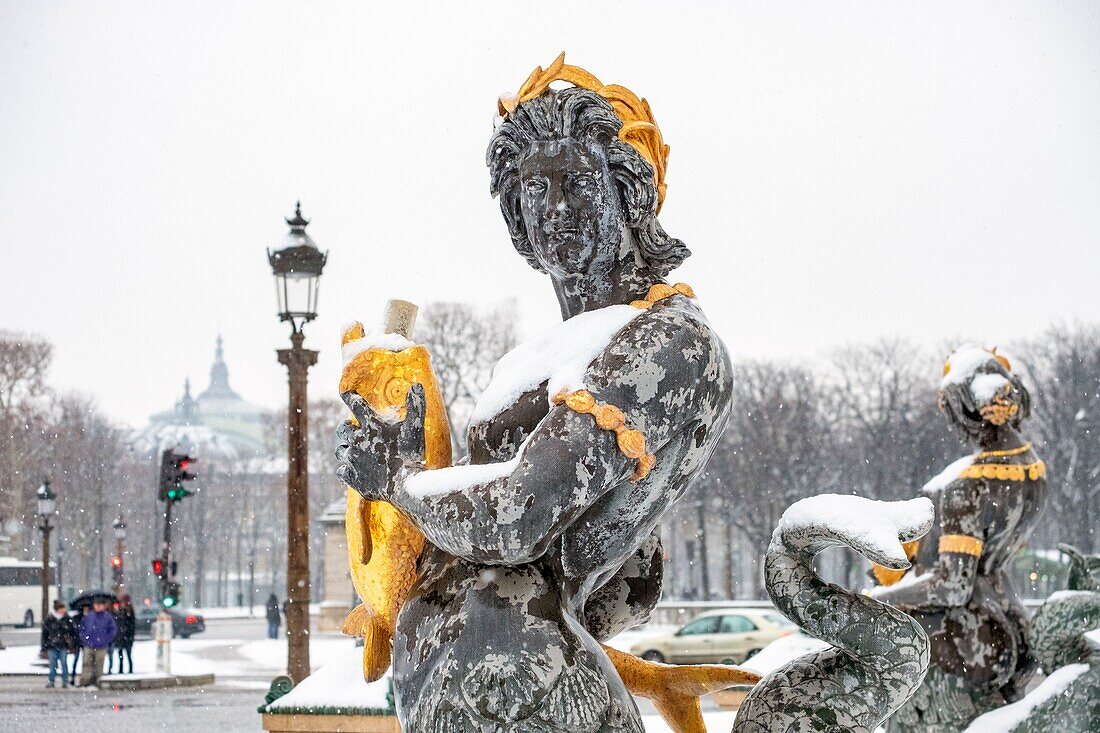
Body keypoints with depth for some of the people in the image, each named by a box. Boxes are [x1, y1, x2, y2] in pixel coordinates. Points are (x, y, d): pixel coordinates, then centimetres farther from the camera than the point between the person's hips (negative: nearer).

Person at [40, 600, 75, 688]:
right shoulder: (49, 619, -2)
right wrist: (44, 646, 2)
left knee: (64, 663, 1)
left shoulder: (67, 619, 2)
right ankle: (51, 681, 14)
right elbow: (44, 633, 4)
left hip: (63, 646, 0)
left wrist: (72, 642, 6)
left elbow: (73, 631, 11)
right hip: (52, 646, 0)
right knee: (53, 664, 4)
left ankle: (65, 681, 9)